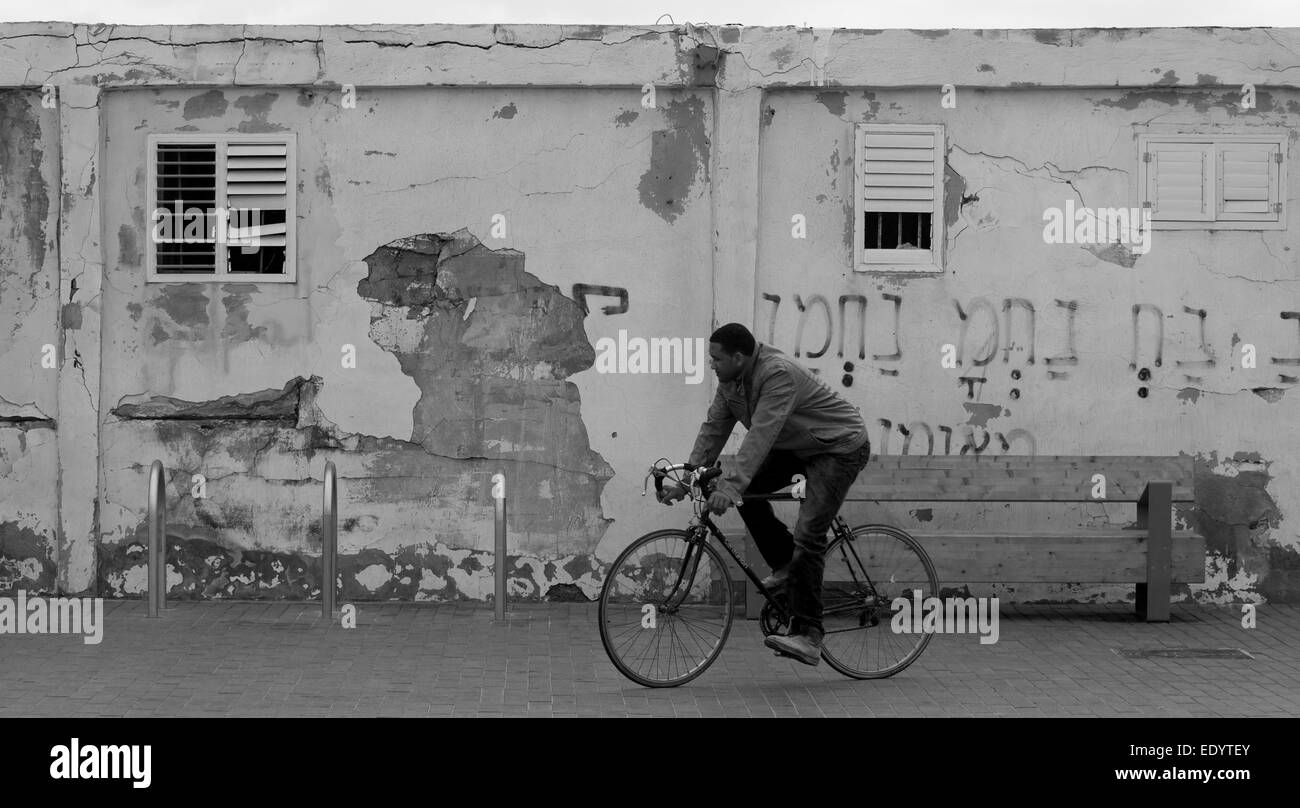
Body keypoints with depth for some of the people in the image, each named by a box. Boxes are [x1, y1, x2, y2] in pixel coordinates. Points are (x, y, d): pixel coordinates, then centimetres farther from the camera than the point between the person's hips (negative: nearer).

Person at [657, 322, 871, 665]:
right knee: (744, 488, -8)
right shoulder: (730, 380, -3)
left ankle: (807, 638, -18)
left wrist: (729, 486, -45)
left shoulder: (778, 373, -31)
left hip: (840, 447, -9)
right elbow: (714, 428, 1)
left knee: (808, 535, -19)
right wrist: (684, 482, -5)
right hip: (796, 447, 9)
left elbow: (761, 434, -39)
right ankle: (786, 566, 8)